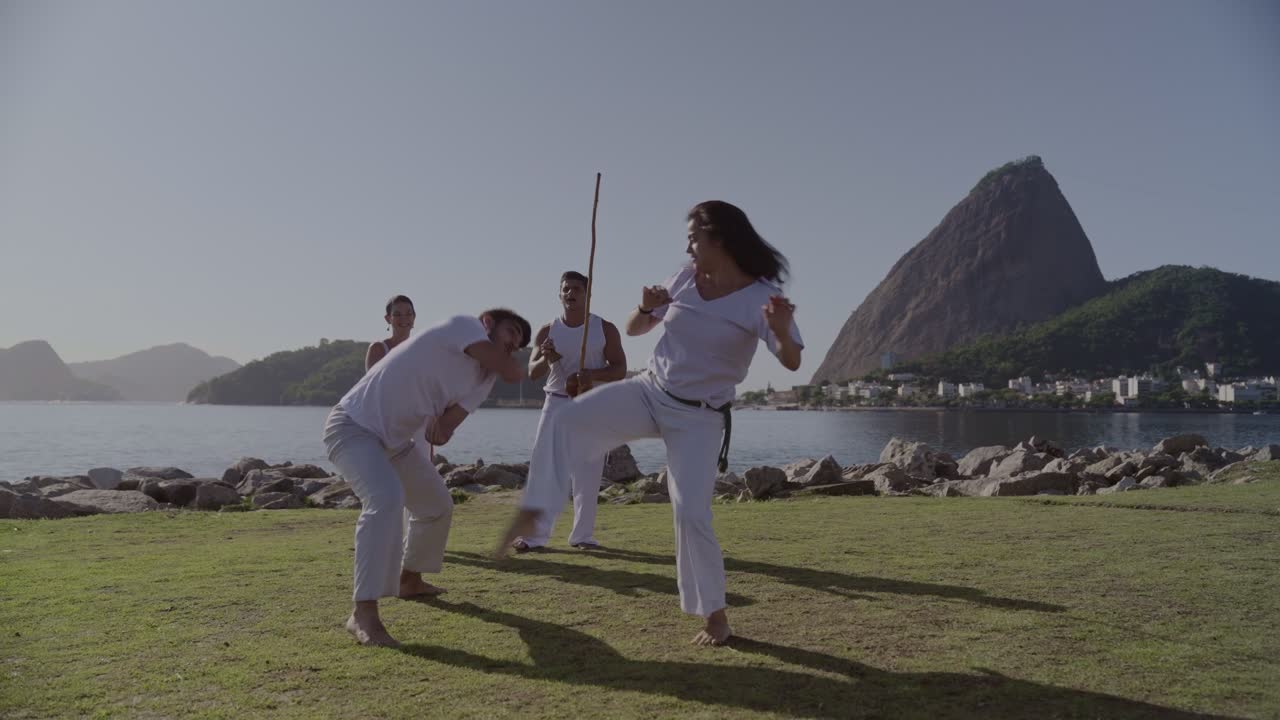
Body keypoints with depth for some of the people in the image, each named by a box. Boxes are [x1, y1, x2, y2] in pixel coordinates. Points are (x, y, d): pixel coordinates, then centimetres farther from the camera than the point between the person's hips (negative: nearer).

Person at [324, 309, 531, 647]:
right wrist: (508, 359, -5)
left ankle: (409, 580, 40)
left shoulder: (484, 375, 6)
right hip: (353, 426, -10)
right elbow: (513, 373, -24)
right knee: (386, 499, -32)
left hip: (394, 439, 10)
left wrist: (443, 424, -23)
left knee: (438, 505, 19)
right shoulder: (463, 325, -17)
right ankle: (363, 613, -27)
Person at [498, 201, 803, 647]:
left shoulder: (758, 296, -15)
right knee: (570, 419, -18)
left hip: (700, 418, -4)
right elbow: (634, 329, 9)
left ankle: (715, 615, 9)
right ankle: (532, 512, -14)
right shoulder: (687, 278, 0)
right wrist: (646, 308, -15)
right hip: (649, 394, 5)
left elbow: (792, 362, -28)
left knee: (692, 513, -10)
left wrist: (782, 329, -50)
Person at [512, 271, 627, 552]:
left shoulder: (605, 329, -1)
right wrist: (546, 360, -24)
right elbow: (533, 372, -1)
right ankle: (535, 535, -3)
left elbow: (620, 370, -3)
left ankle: (583, 535, 15)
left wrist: (592, 374, -21)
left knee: (587, 475, 3)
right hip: (556, 404, 1)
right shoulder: (548, 330, 3)